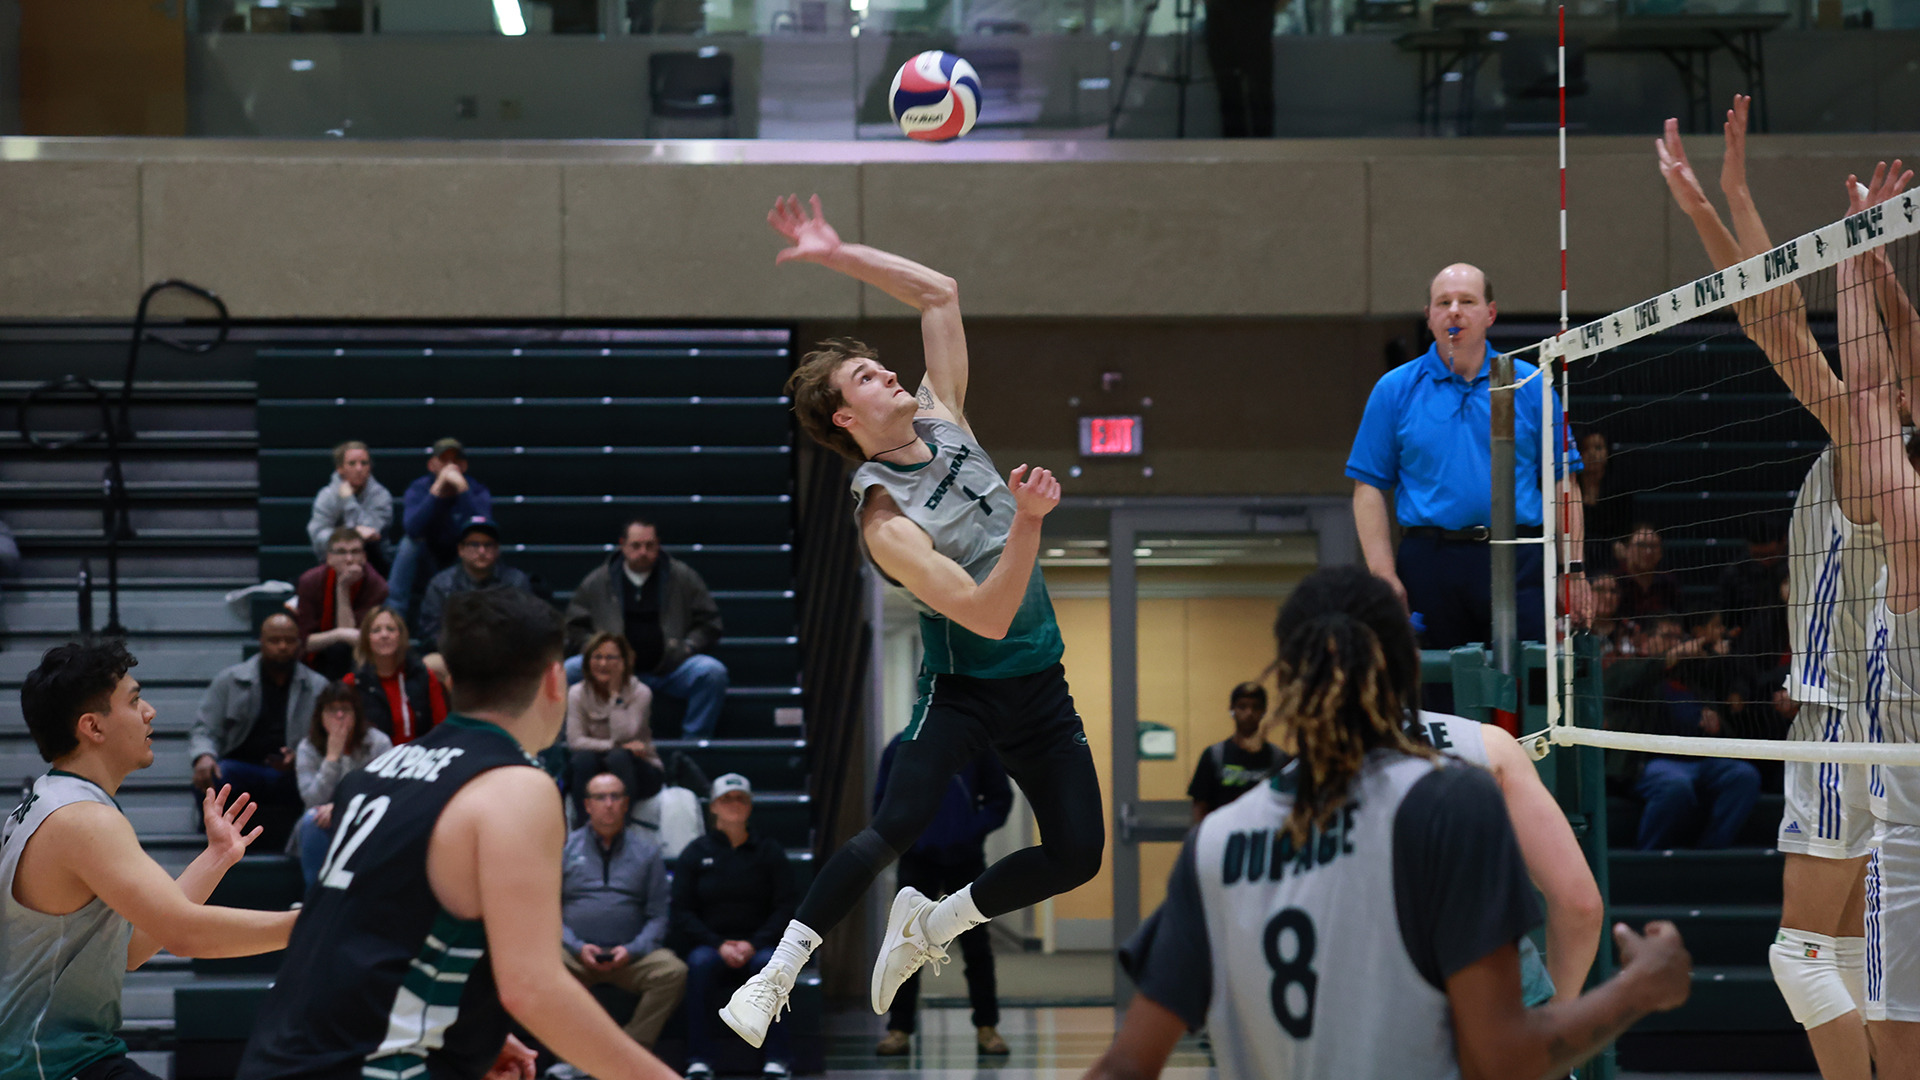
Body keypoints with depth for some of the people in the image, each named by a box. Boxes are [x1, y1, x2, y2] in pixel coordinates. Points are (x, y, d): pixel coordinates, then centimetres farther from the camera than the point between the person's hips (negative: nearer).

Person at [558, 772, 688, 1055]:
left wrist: (632, 950, -9)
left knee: (673, 972, -30)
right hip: (576, 954, -1)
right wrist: (577, 947, -9)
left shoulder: (646, 850, 15)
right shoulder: (565, 848, 14)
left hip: (632, 956, 1)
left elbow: (659, 915, 9)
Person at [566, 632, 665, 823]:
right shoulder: (578, 693, -1)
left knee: (618, 757, -35)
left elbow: (623, 735, -22)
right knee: (583, 759, -32)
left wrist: (615, 692, -21)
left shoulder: (640, 692, -8)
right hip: (594, 772, 1)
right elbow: (574, 741, -13)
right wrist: (616, 745, -22)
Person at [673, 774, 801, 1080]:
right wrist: (718, 945, -13)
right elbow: (682, 912, 3)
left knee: (768, 962, -35)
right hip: (711, 945, 0)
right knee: (700, 961, -35)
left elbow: (785, 908, 3)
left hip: (758, 946, 0)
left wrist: (753, 945, -14)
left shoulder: (769, 851, 10)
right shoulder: (696, 853, 9)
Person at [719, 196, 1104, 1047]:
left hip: (1039, 682, 6)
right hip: (963, 683, -6)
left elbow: (940, 294, 5)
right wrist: (1028, 520, -39)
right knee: (897, 826, -21)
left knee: (1077, 855, -1)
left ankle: (933, 923, 20)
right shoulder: (885, 520, -19)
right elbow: (988, 615, -27)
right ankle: (774, 976, -10)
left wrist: (838, 255, -3)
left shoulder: (940, 418, 1)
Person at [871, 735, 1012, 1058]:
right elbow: (883, 801, 4)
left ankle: (987, 1028, 12)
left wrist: (974, 831, -13)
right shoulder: (901, 746, -1)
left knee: (977, 946, 3)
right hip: (918, 859, 0)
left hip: (967, 859, 0)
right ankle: (899, 1029, 3)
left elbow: (1000, 798, 2)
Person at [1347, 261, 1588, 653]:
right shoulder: (1394, 389, 8)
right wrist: (1384, 576, -5)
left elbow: (1562, 484, 10)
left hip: (1516, 562, 0)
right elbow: (1370, 487, 5)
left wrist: (1573, 569, 1)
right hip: (1429, 561, 0)